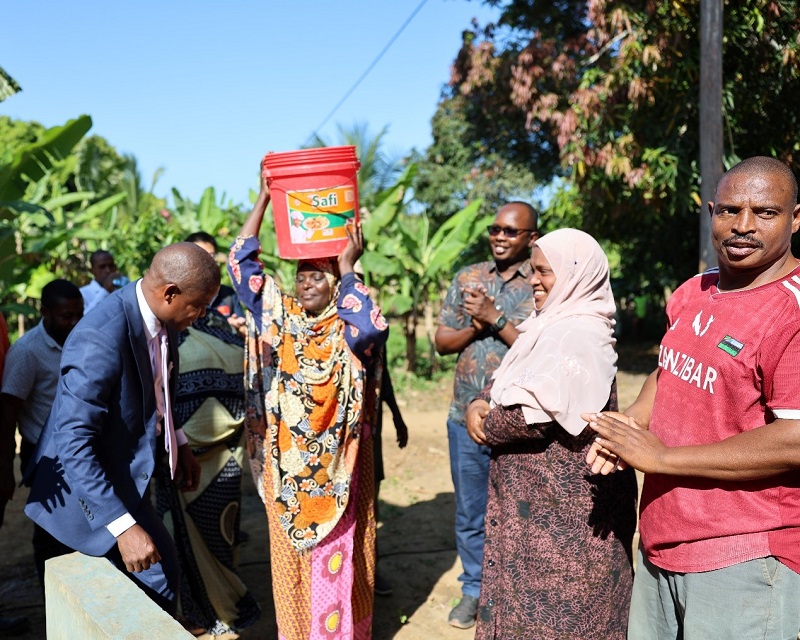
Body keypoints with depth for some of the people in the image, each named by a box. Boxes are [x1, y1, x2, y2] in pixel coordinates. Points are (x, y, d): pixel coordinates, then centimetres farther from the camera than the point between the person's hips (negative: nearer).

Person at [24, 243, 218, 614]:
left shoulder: (161, 319, -5)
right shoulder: (102, 338, -31)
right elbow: (73, 444, -31)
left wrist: (178, 444, 5)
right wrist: (123, 526, -33)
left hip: (121, 475, 8)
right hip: (88, 486, -8)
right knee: (157, 571, -6)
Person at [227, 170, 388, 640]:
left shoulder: (347, 329, -8)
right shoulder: (279, 315, 3)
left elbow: (372, 328, -33)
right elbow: (241, 262, -2)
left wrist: (349, 267, -23)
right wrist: (264, 197, -6)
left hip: (337, 464, -3)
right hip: (285, 462, 4)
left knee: (338, 555, 8)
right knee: (292, 556, 15)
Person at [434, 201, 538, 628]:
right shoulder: (468, 278, 7)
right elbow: (442, 340, 6)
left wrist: (495, 319, -18)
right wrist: (475, 327, -11)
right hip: (465, 418, 4)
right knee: (469, 514, 17)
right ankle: (474, 589, 34)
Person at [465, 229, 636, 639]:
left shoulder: (576, 334, -20)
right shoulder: (552, 325, 13)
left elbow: (534, 415, -27)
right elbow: (505, 381, 14)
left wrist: (487, 426, -9)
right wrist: (477, 405, -7)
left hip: (563, 506, -9)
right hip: (541, 497, 9)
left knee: (552, 607, 3)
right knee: (533, 594, 18)